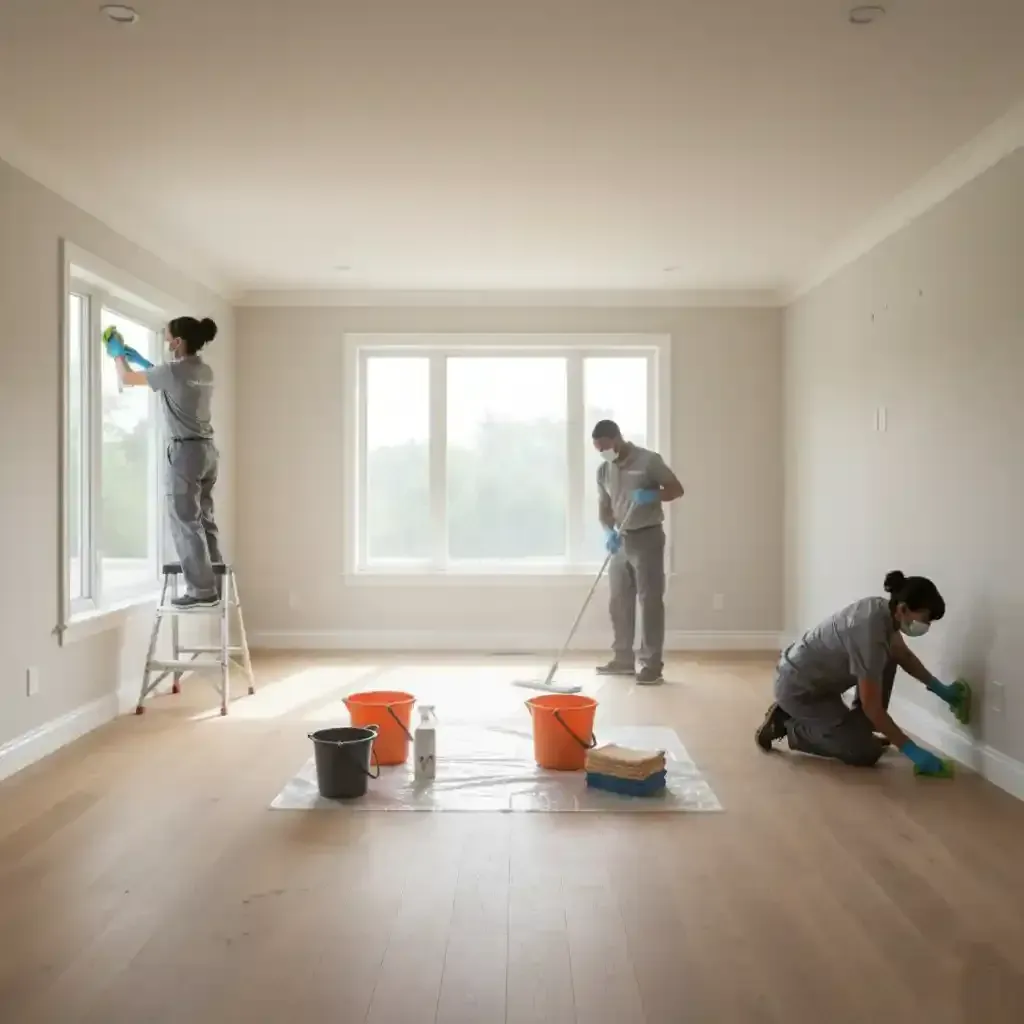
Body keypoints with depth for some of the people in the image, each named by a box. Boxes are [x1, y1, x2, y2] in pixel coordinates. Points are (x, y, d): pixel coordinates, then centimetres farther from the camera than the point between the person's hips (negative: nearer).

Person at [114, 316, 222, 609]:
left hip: (185, 451, -8)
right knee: (204, 520, 12)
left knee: (186, 522, -3)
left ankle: (202, 591, -3)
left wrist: (118, 354, 18)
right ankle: (213, 586, 15)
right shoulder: (205, 372, 11)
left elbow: (127, 379, 0)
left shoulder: (174, 371, -14)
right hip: (207, 450, 8)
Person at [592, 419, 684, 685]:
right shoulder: (603, 471, 8)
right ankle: (623, 660, 20)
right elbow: (604, 508, 10)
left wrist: (652, 496, -24)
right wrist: (609, 532, -9)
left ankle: (652, 664, -3)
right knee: (619, 601, 9)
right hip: (620, 540, 6)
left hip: (647, 537, -6)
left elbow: (676, 489, -6)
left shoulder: (649, 460, -8)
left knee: (650, 601, -6)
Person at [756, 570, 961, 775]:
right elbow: (871, 707, -25)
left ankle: (857, 730, 13)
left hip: (811, 674, 9)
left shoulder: (883, 609, -6)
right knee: (867, 752, -5)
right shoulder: (870, 633, -31)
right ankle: (788, 725, 3)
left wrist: (938, 687, 14)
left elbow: (903, 655, 17)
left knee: (888, 659, 5)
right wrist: (912, 750, -19)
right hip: (797, 688, -9)